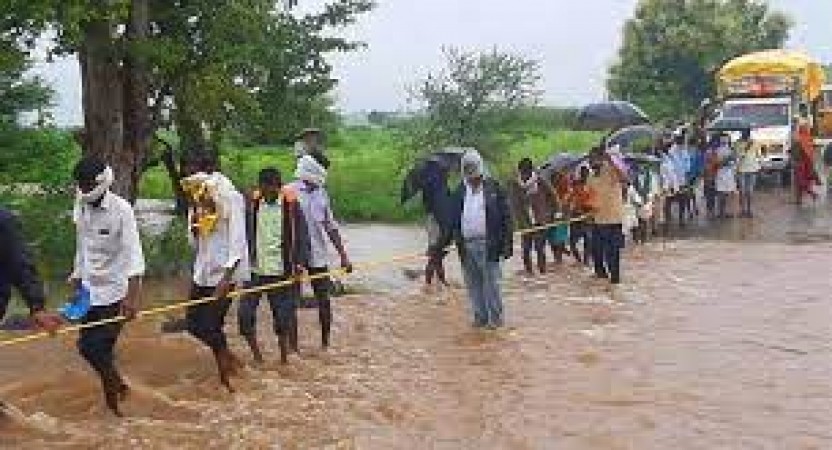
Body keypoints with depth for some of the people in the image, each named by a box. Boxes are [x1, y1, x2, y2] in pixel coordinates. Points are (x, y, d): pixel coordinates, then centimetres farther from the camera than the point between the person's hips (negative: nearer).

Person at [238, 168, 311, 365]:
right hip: (254, 269, 2)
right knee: (245, 313, -1)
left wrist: (300, 263, -13)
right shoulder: (253, 204, 0)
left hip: (280, 270, -2)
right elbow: (244, 233, 8)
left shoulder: (290, 205, -6)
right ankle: (256, 353, 19)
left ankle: (284, 357, 21)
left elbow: (301, 236, -4)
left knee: (283, 315, 6)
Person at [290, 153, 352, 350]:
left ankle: (326, 343, 22)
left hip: (318, 257, 4)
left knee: (324, 300, 8)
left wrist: (343, 256, 8)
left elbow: (331, 227, 11)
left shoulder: (321, 194, 6)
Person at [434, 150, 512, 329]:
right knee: (473, 284, 8)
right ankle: (480, 316, 19)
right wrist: (441, 244, 8)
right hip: (467, 245, 4)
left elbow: (506, 217, -2)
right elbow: (452, 221, 14)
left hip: (488, 245, -4)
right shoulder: (460, 192, 11)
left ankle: (496, 317, 8)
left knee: (491, 282, -3)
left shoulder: (493, 189, -1)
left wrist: (507, 243, -8)